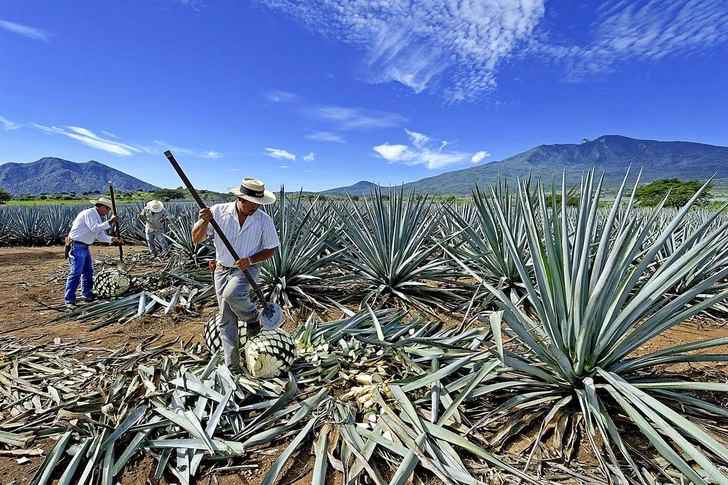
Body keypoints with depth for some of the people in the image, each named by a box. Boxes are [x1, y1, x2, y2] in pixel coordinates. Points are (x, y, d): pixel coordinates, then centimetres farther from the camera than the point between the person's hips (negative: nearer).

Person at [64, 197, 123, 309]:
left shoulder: (97, 217, 16)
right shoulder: (89, 213, -13)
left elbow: (101, 235, 13)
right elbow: (95, 228, -25)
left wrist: (113, 239, -1)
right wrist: (109, 222, -24)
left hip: (85, 247, 10)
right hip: (77, 246, -10)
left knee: (88, 272, 15)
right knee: (75, 273, -13)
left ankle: (87, 295, 26)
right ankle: (69, 301, -9)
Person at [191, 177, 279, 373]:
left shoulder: (264, 220, -12)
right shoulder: (218, 211, -11)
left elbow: (270, 249, -2)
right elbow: (196, 239, -6)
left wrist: (250, 260, -19)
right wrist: (205, 221, -27)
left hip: (248, 269, -2)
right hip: (222, 270, 2)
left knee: (232, 294, -34)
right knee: (226, 320, 7)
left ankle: (253, 317, 0)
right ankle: (232, 366, 22)